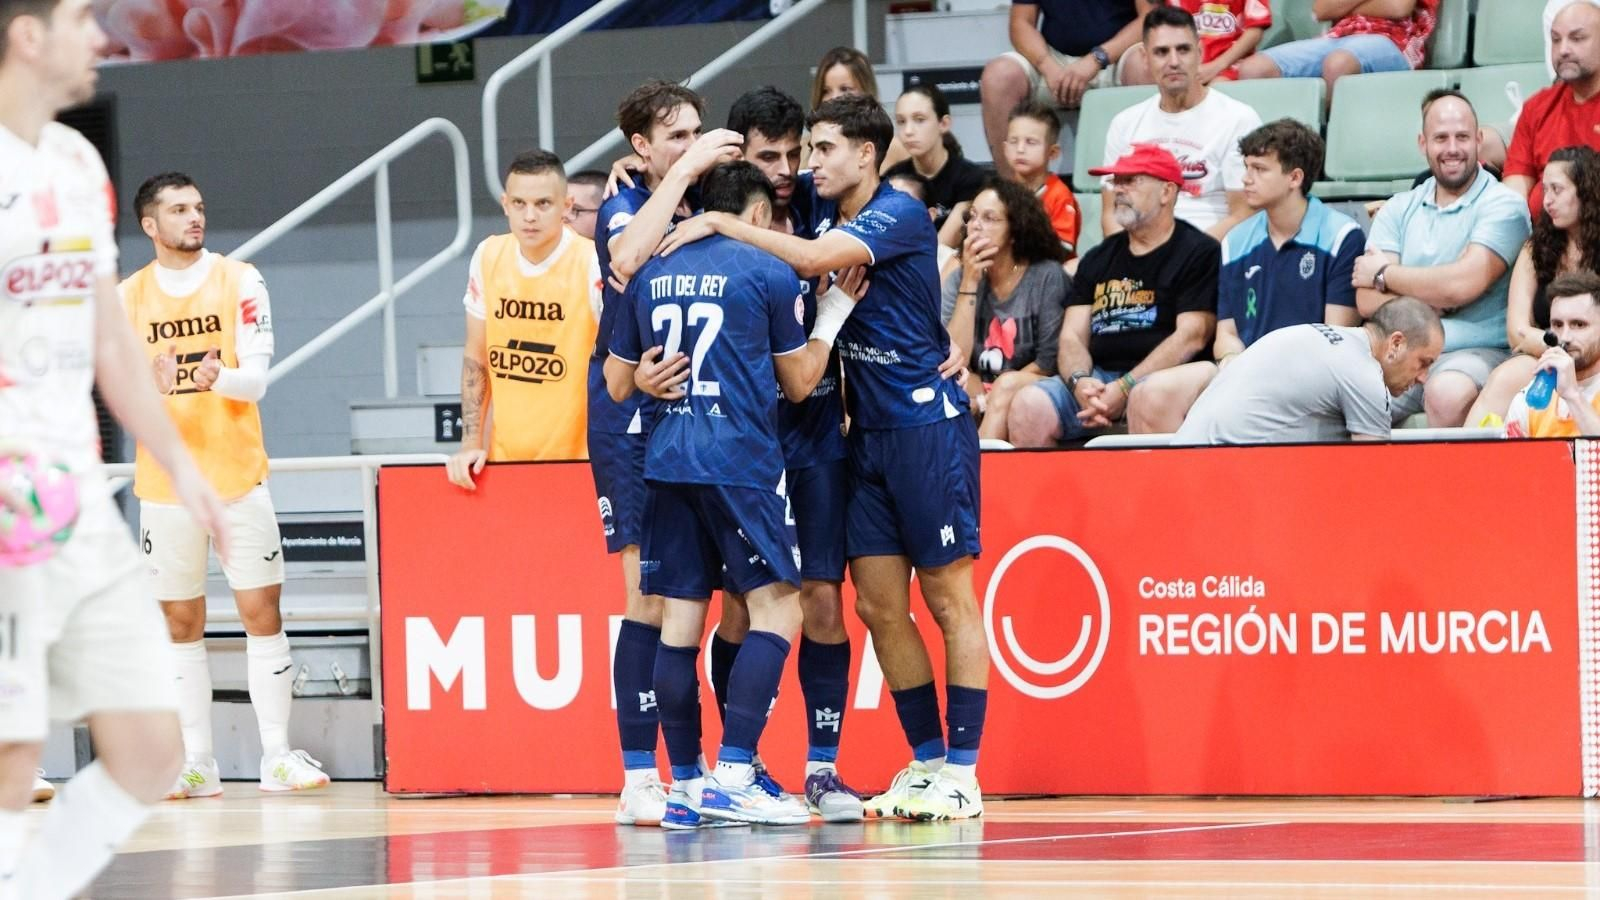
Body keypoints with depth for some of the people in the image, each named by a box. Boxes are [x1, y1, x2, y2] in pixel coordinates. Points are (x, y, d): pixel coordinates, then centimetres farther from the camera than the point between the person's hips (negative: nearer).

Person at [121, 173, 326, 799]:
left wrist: (218, 377, -27)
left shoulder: (239, 281, 1)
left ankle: (278, 758, 1)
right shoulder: (129, 297, 5)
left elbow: (256, 378, -5)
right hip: (165, 484, 1)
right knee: (181, 623, 3)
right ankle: (196, 764, 8)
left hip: (238, 476, -1)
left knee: (261, 611, -3)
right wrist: (152, 384, -23)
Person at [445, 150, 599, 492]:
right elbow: (475, 360, 9)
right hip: (505, 461, 4)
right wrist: (471, 443, 2)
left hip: (578, 463, -4)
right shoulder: (488, 257, 1)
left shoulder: (594, 265, -13)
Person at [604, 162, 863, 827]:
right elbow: (799, 383, 9)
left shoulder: (652, 275, 12)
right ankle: (732, 775, -13)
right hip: (741, 459, -5)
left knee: (680, 618, 6)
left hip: (667, 464, 5)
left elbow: (617, 385, 18)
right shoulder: (768, 272, -1)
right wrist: (832, 314, 21)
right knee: (776, 608, -2)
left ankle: (685, 785, 7)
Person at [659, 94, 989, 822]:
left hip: (927, 425, -8)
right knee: (879, 605, 5)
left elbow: (814, 259, -25)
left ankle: (963, 774, -2)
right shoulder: (829, 219, 12)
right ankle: (926, 763, 13)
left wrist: (722, 224, -20)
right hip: (868, 433, 8)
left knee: (948, 598, -4)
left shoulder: (900, 215, -12)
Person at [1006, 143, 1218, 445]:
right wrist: (1080, 382, -11)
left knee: (1147, 398, -41)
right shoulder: (1098, 259, 23)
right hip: (1097, 377, 5)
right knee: (1028, 404, -23)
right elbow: (1072, 336, 15)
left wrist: (1123, 389, -16)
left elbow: (1192, 336, -6)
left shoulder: (1199, 253, 5)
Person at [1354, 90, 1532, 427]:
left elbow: (1464, 285, -12)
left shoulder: (1503, 205, 1)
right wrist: (1438, 299, -11)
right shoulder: (1399, 210, 16)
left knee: (1448, 395, -38)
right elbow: (1367, 302, 4)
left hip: (1475, 352, -4)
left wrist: (1383, 274, 1)